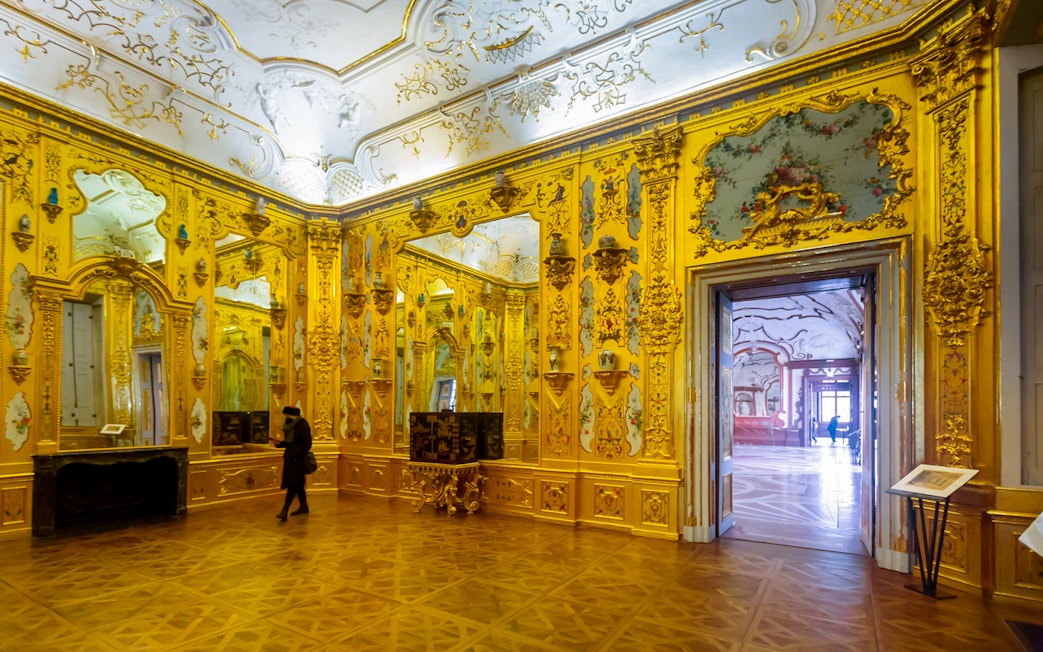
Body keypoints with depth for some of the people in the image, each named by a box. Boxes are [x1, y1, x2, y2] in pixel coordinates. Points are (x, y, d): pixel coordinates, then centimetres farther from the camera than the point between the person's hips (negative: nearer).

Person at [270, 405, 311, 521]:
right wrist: (279, 443, 1)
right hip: (289, 458, 9)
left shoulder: (303, 425, -14)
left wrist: (297, 454, -22)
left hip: (297, 459, -9)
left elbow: (307, 444, -17)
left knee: (292, 485, -8)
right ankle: (303, 506, 27)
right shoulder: (289, 425, 11)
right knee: (297, 484, 16)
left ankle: (284, 511, -9)